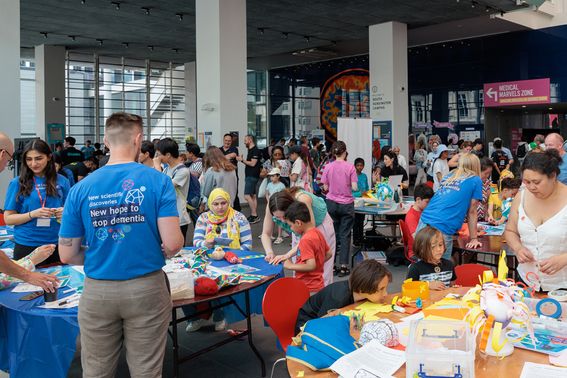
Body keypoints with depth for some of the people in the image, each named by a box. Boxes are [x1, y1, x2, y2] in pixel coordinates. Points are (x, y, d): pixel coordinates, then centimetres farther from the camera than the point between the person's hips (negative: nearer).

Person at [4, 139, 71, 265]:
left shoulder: (61, 181, 2)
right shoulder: (18, 183, -2)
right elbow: (8, 218, -2)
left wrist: (65, 213, -13)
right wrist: (33, 214, -18)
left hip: (56, 244, 2)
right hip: (27, 246, -1)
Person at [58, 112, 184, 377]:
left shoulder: (81, 189, -4)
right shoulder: (158, 181, -9)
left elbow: (67, 255, 0)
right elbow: (173, 243, -14)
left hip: (97, 292, 2)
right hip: (146, 288, -1)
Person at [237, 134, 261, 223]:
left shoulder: (255, 150, -13)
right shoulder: (250, 150, 16)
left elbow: (252, 163, -19)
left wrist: (242, 160, -12)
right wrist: (242, 160, 5)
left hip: (252, 176, -10)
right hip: (249, 176, 10)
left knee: (247, 196, -13)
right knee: (253, 196, 10)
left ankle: (254, 215, -10)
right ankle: (254, 216, 13)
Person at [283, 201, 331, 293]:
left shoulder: (306, 240, -22)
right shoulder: (318, 233, 4)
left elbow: (311, 266, -27)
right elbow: (329, 254, 15)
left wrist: (291, 266, -16)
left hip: (308, 289, -9)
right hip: (318, 285, 9)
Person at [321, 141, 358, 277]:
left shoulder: (328, 167, -5)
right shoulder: (350, 167, -10)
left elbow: (326, 188, 0)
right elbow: (354, 187, -11)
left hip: (332, 203, 2)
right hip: (347, 204, -2)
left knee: (333, 234, 13)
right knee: (345, 235, 4)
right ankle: (343, 266, 4)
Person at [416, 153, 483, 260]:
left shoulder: (450, 176, 24)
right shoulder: (475, 180, 9)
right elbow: (472, 212, 11)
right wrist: (473, 239, 17)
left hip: (423, 222, 6)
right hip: (441, 230, -6)